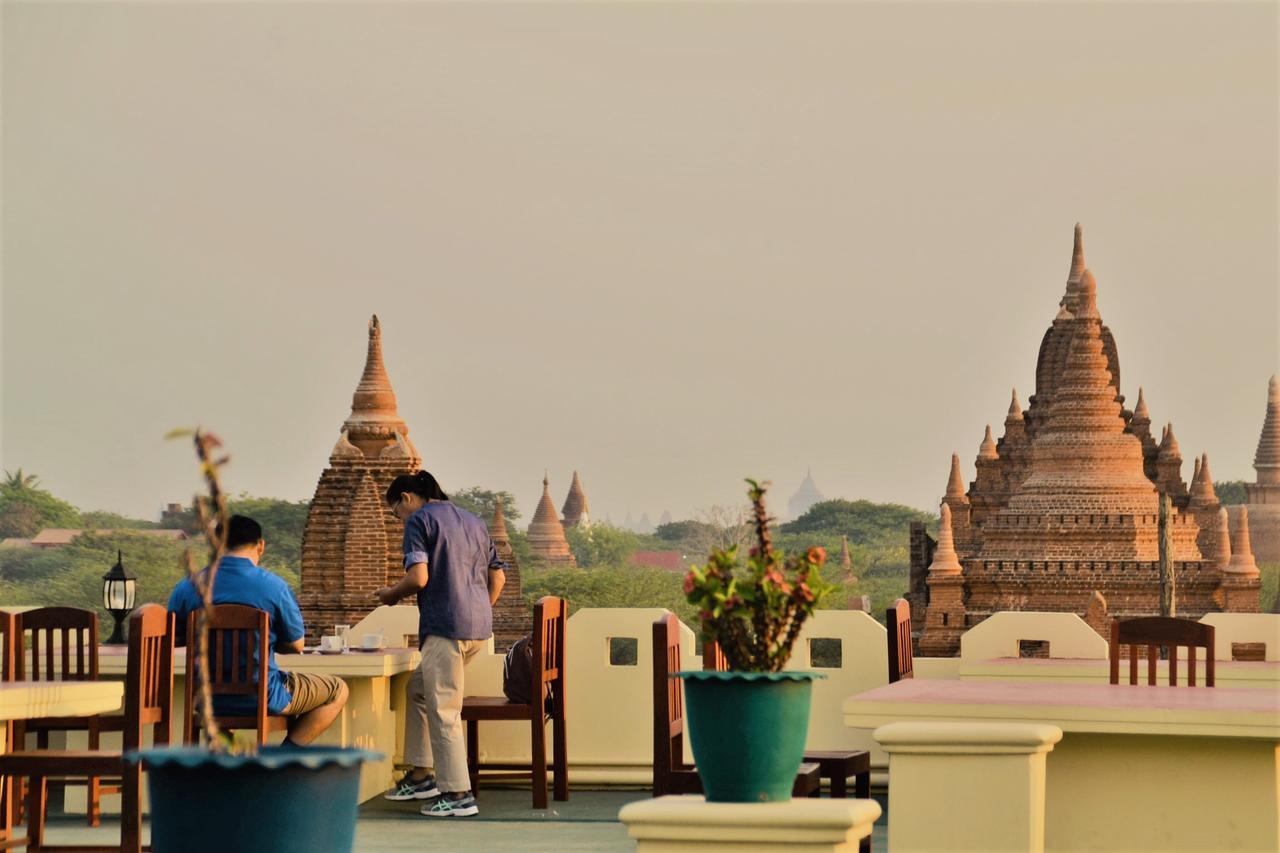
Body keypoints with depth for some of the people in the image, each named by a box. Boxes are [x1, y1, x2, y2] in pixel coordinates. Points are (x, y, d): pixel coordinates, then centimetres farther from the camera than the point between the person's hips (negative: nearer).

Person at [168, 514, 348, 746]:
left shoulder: (186, 588, -5)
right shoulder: (273, 587, -15)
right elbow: (296, 646, -5)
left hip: (206, 701, 5)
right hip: (261, 700, -5)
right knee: (338, 691, 16)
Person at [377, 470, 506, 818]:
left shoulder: (419, 521, -3)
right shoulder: (474, 522, 20)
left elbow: (418, 578, -15)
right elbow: (498, 577, 19)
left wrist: (391, 594, 3)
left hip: (445, 625, -9)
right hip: (479, 626, 9)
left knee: (443, 710, -4)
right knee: (418, 690, 22)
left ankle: (458, 794, -4)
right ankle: (422, 774, 23)